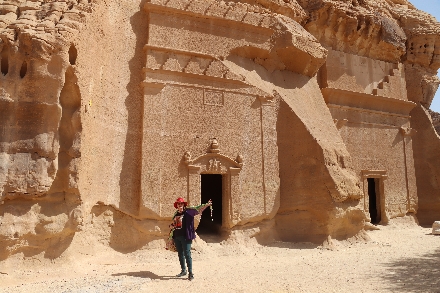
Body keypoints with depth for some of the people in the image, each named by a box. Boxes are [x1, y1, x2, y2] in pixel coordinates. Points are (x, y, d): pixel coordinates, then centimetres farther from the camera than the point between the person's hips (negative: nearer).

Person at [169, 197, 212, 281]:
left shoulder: (188, 211, -6)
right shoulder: (176, 214, 11)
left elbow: (198, 209, -18)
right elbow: (173, 224, 23)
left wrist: (206, 205, -33)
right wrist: (171, 226, 0)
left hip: (185, 237, -6)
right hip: (177, 237, 6)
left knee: (187, 254, -6)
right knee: (180, 254, 15)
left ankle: (190, 273, 1)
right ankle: (183, 271, 28)